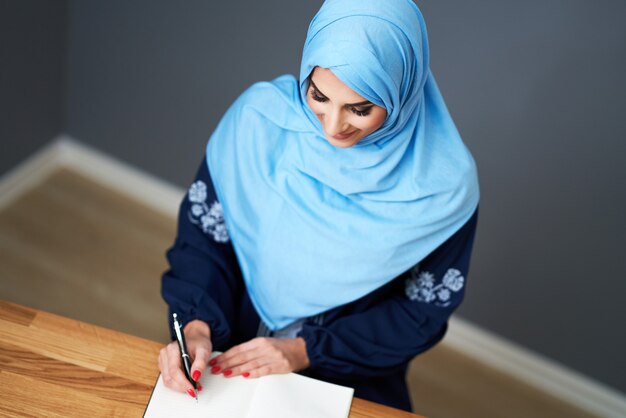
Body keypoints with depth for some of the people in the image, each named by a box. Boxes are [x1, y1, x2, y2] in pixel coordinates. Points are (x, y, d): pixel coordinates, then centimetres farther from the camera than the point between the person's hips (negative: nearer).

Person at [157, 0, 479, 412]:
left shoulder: (444, 183, -20)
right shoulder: (260, 117, -17)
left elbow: (425, 309, -8)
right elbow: (203, 230, -6)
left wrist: (306, 350, -14)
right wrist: (196, 326, -21)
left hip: (355, 381, 2)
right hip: (232, 354, -2)